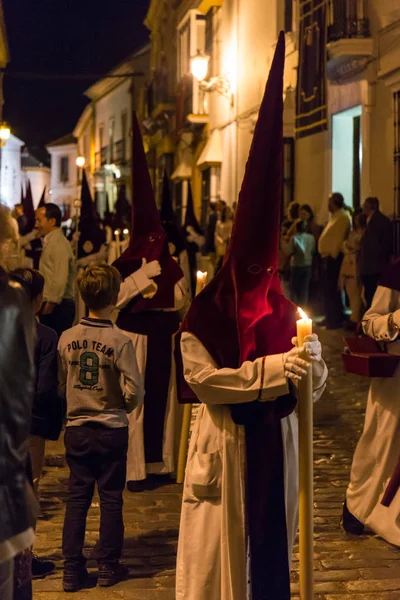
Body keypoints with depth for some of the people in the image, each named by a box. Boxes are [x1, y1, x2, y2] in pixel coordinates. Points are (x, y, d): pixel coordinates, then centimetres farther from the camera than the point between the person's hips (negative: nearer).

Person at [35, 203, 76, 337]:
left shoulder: (59, 244, -14)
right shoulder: (50, 242, 16)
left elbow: (61, 280, -21)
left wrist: (49, 307, -18)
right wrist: (46, 306, 15)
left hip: (57, 306, -9)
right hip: (52, 306, 9)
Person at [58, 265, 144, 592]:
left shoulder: (66, 339, -5)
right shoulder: (120, 342, -16)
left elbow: (60, 385, 4)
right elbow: (134, 392, -15)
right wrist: (122, 407, 6)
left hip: (77, 430, 3)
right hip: (112, 431, -3)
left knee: (77, 497, 10)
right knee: (111, 498, 9)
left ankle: (73, 569, 12)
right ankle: (109, 566, 17)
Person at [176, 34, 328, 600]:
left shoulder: (286, 313, 4)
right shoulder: (203, 316, -6)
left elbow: (315, 381, 3)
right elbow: (205, 378, -18)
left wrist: (311, 362, -21)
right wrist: (273, 370, -24)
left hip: (276, 445, 4)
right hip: (225, 449, -3)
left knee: (272, 544, 12)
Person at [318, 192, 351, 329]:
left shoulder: (342, 217, -14)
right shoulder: (335, 217, 18)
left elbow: (339, 239, -20)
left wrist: (332, 257, -21)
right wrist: (327, 257, 16)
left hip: (333, 258, -10)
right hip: (328, 257, 10)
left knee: (332, 291, -8)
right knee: (328, 290, 14)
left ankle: (336, 321, -4)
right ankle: (330, 318, 21)